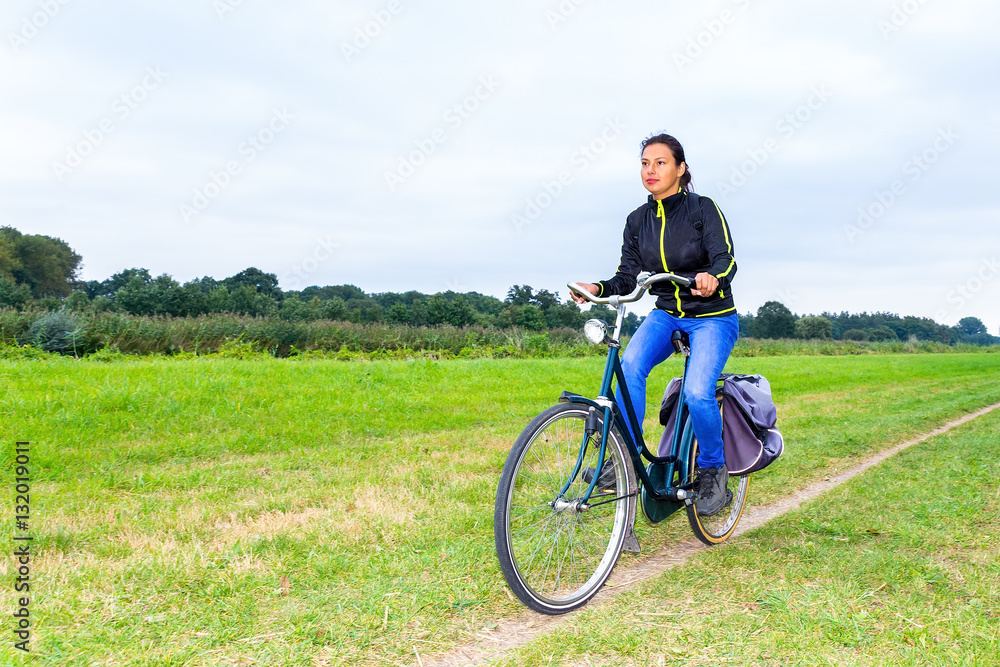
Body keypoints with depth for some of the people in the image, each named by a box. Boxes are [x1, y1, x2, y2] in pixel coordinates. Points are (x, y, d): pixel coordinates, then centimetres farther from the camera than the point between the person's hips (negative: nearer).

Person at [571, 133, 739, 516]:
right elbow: (628, 277, 2)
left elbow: (726, 258, -21)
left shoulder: (703, 209, -9)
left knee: (697, 393, -26)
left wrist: (713, 278, -44)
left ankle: (712, 469, 0)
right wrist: (598, 289, -18)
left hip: (712, 317, -4)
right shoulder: (637, 220, 4)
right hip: (666, 315, 4)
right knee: (630, 366, -27)